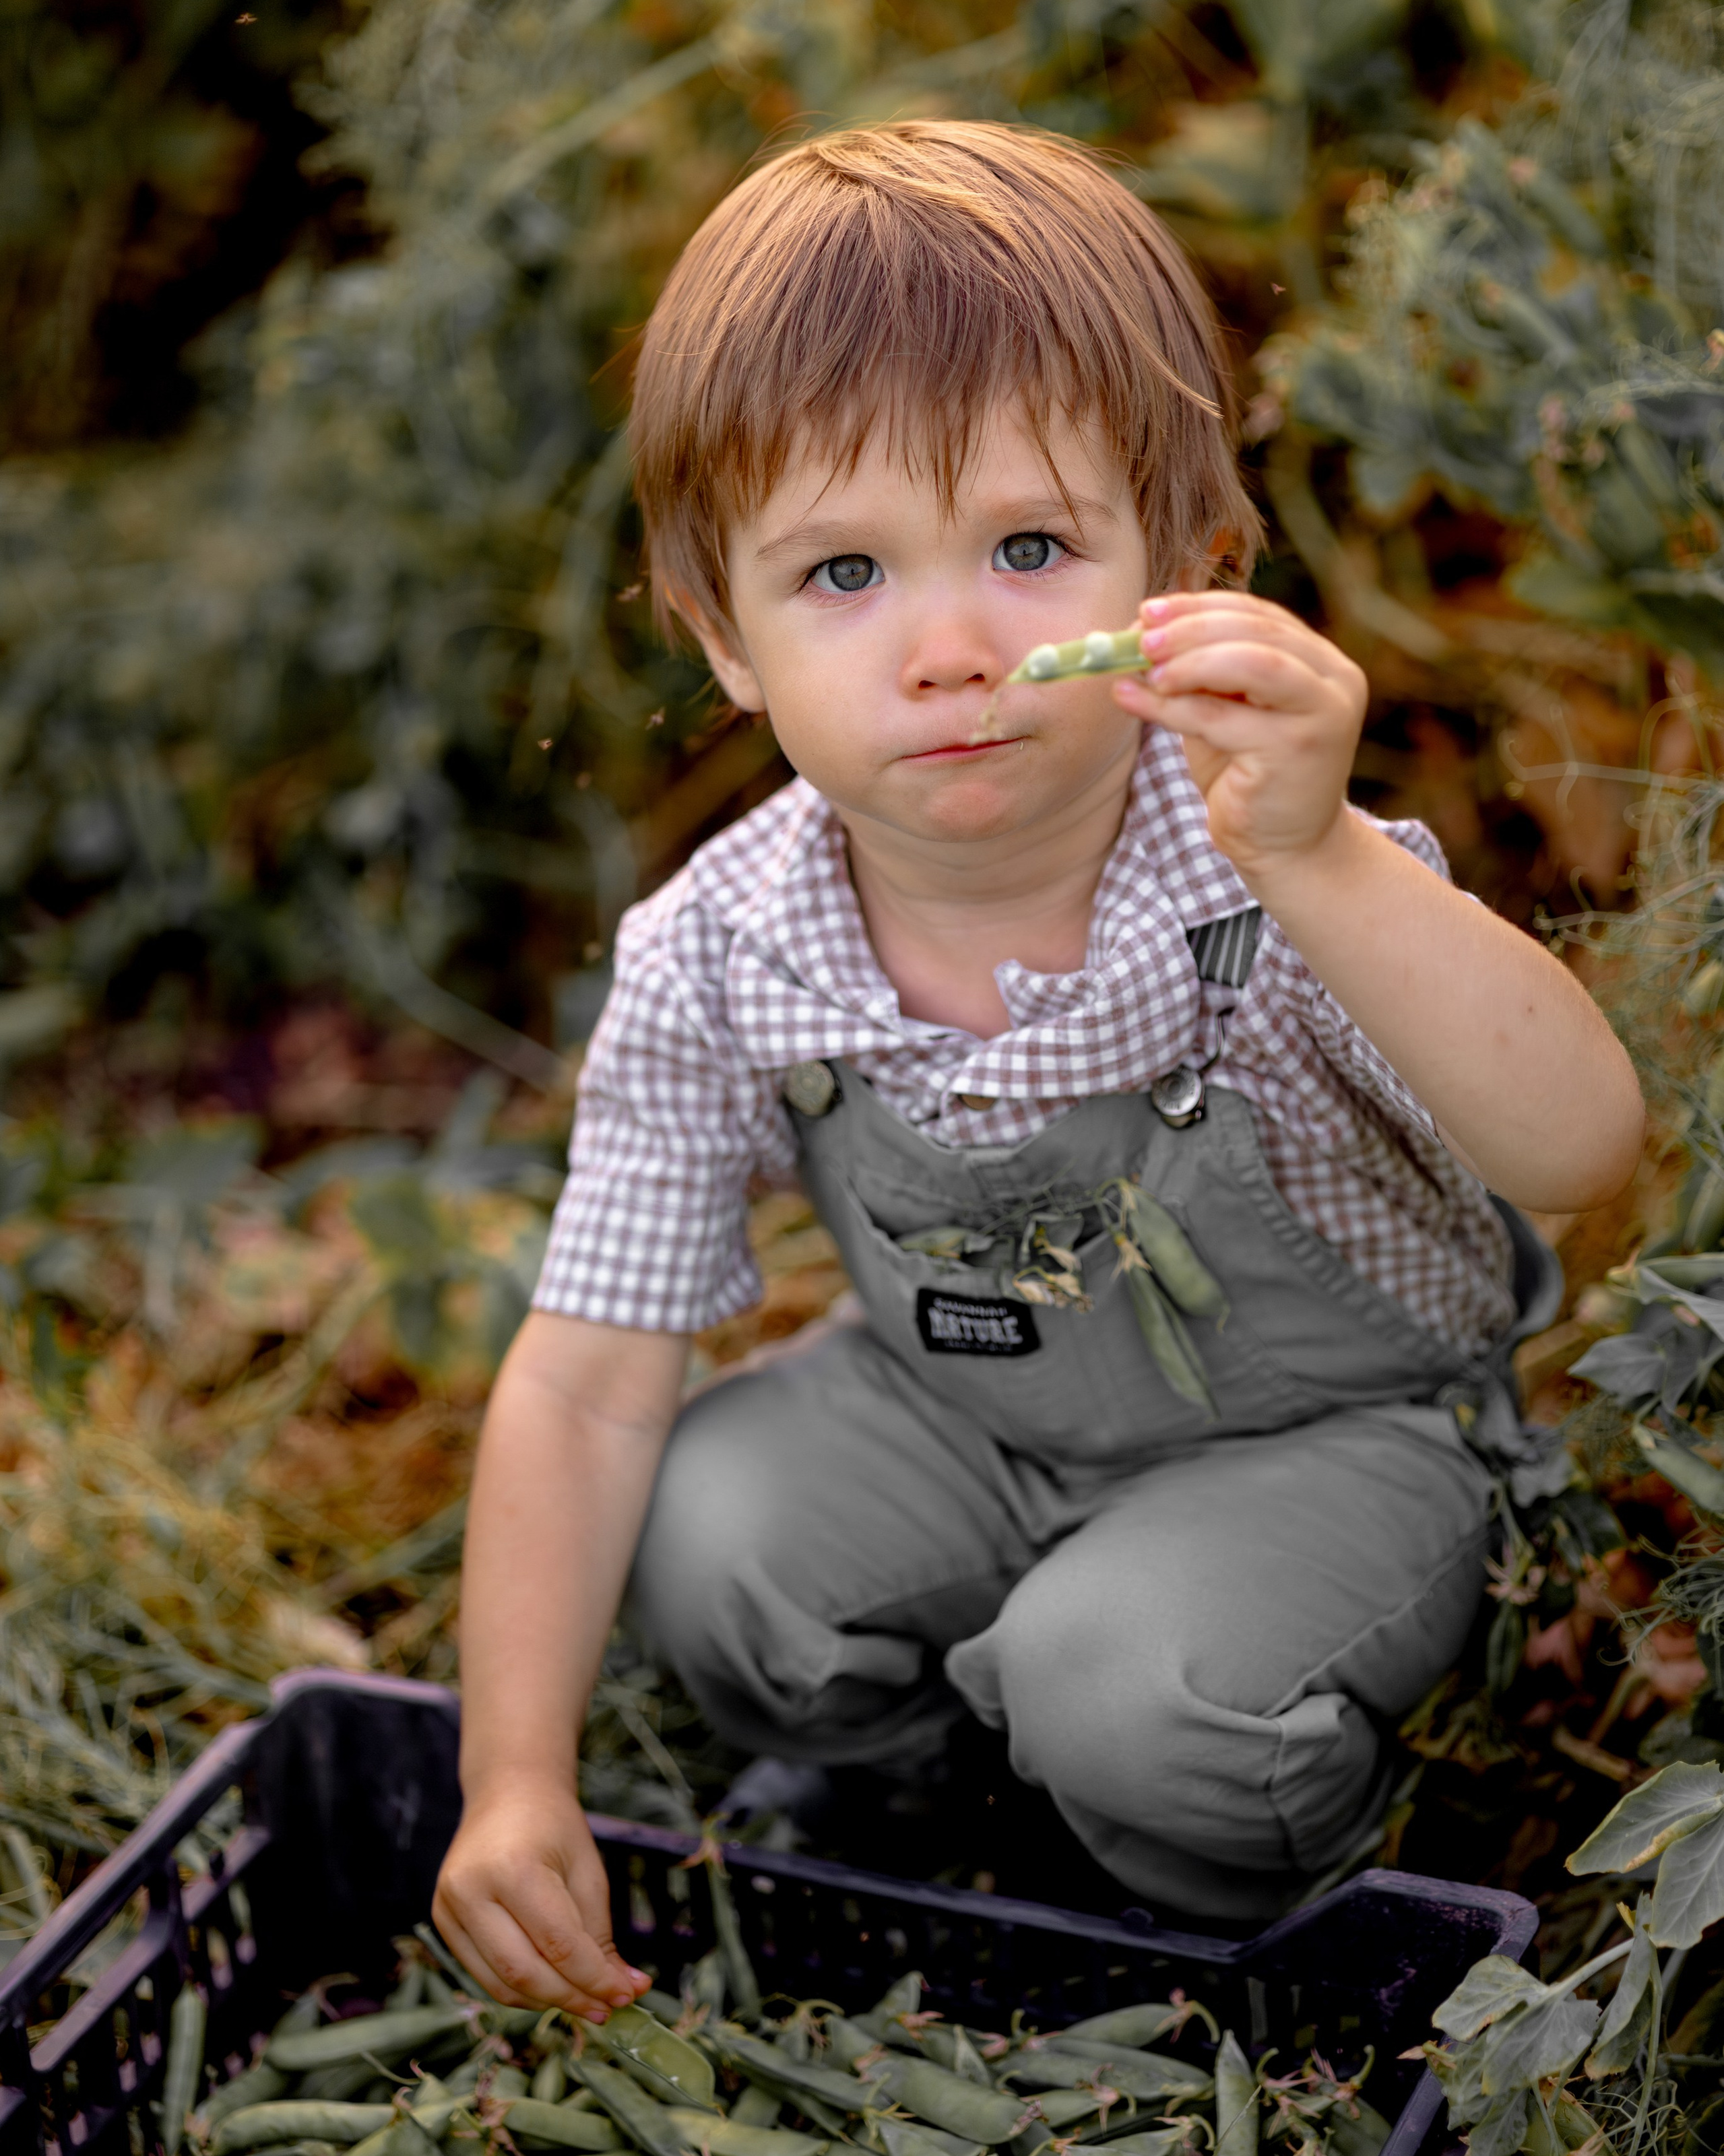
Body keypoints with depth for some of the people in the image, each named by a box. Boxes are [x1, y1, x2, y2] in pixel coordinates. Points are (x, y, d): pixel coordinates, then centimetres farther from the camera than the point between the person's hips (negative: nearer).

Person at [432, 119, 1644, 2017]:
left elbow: (1583, 1153, -45)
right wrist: (515, 1776, -18)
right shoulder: (711, 968, -21)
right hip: (956, 1405, 3)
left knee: (1136, 1708, -27)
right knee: (712, 1552, -21)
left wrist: (1325, 862, -59)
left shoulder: (1286, 878, -30)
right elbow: (583, 1386, -13)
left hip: (1317, 1425, -3)